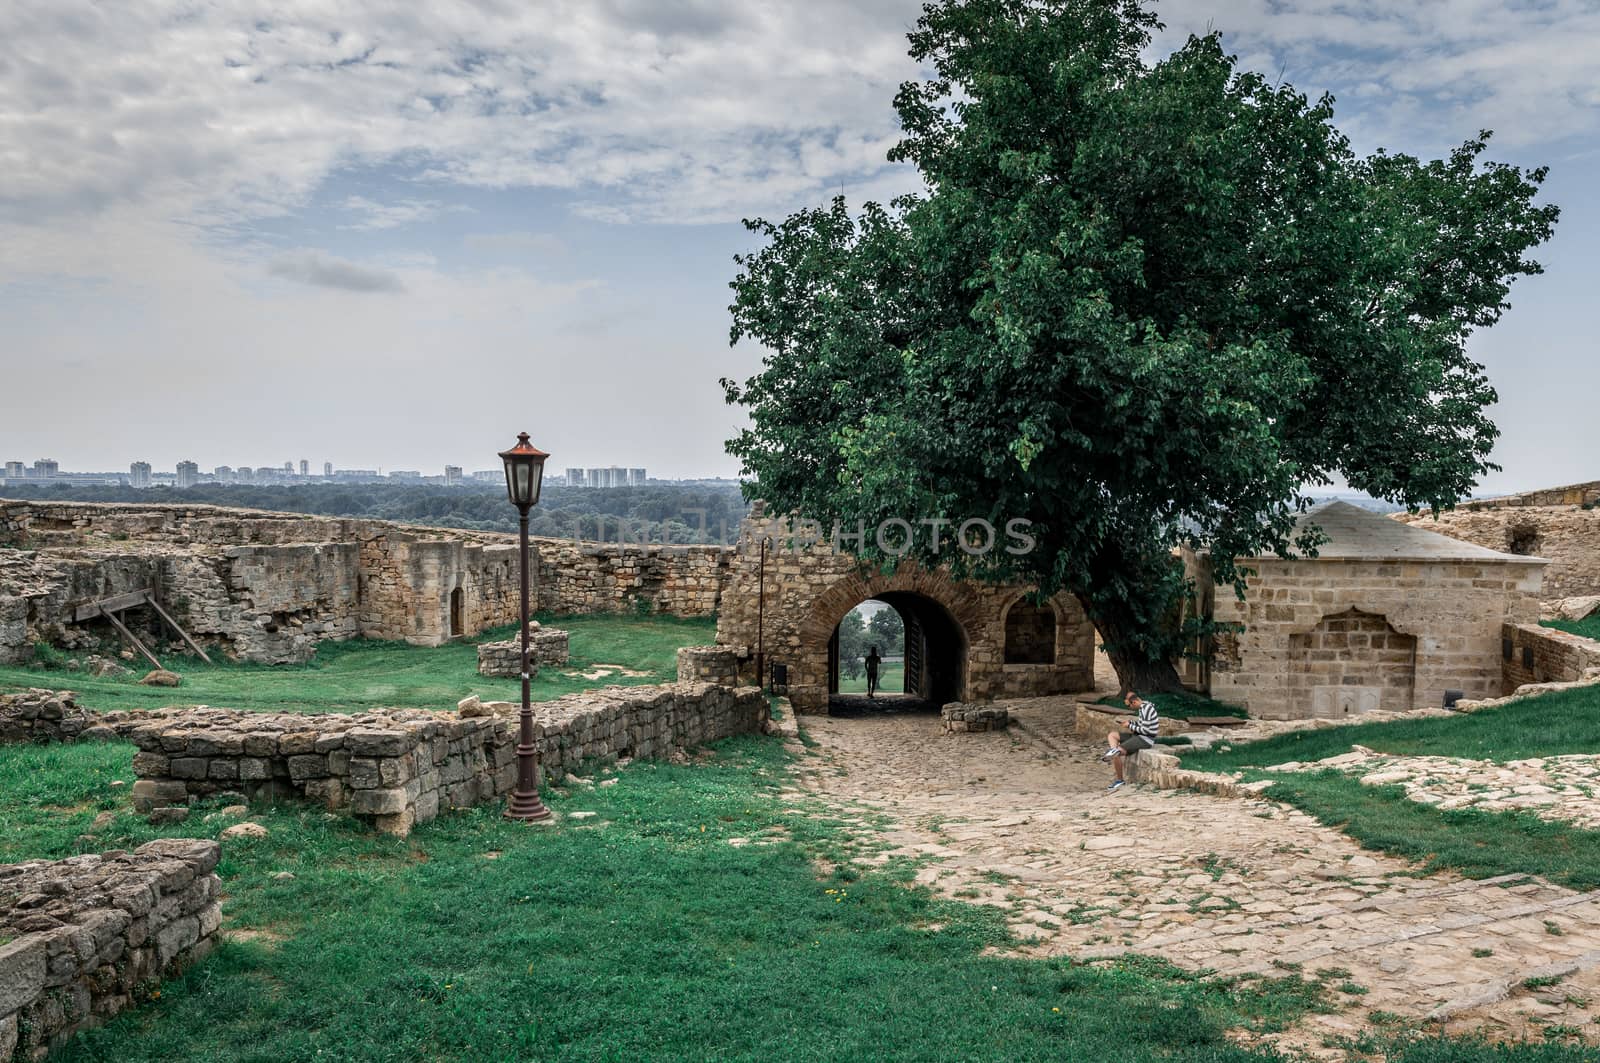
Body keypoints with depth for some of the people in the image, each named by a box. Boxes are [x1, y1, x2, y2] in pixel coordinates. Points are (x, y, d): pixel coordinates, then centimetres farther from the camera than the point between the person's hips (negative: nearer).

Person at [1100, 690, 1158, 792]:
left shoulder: (1146, 709, -21)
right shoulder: (1143, 707, 9)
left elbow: (1145, 730, -23)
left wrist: (1130, 726, -11)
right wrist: (1131, 721, 3)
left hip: (1146, 739, -10)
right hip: (1139, 736, 10)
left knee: (1119, 751, -17)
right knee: (1111, 735, 7)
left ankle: (1119, 780, -7)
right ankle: (1114, 750, -22)